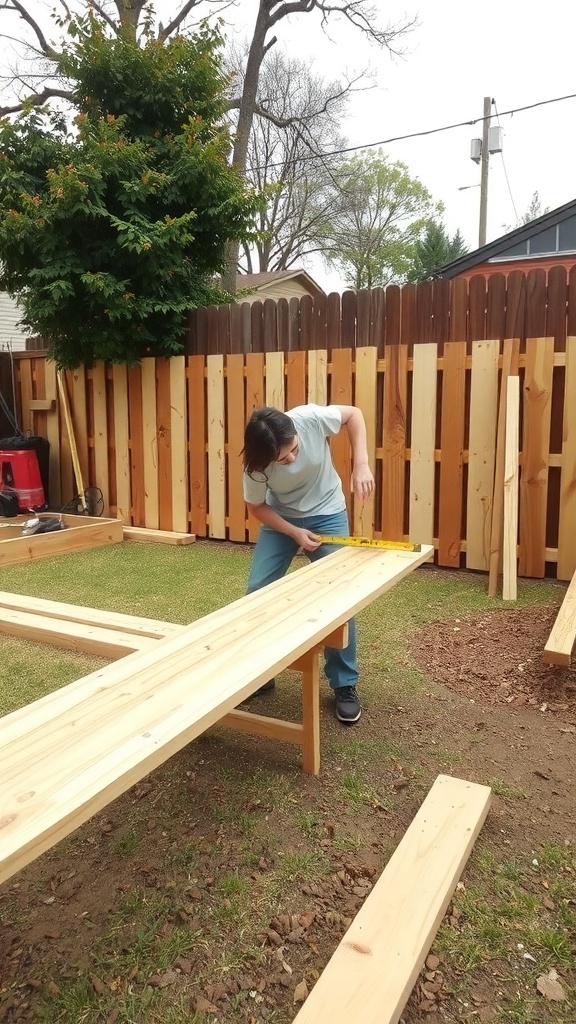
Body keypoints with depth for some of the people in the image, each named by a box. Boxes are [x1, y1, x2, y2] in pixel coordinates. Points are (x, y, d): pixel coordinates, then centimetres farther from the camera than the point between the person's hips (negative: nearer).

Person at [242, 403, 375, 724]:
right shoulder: (256, 466, -26)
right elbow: (257, 507, -10)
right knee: (257, 592, -3)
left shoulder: (310, 419, -29)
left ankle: (345, 685, 10)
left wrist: (361, 464, -24)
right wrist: (294, 532, -22)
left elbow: (354, 414, -12)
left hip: (328, 514, -1)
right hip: (280, 518, 1)